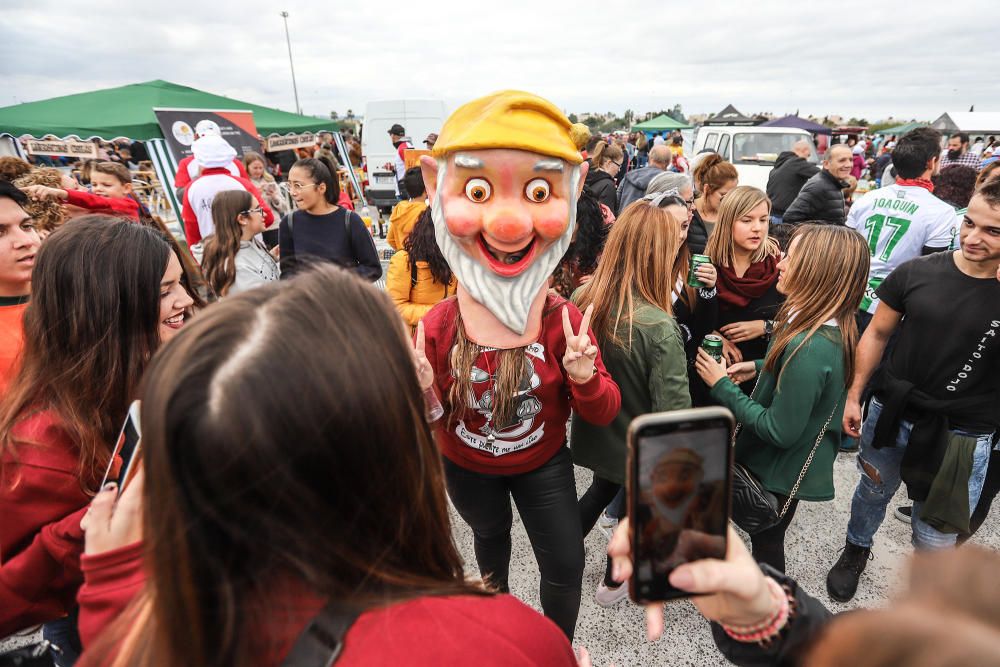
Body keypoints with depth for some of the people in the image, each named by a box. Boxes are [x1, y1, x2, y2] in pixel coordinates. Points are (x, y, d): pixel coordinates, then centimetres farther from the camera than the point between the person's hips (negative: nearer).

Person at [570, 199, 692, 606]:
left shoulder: (582, 298, -16)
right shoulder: (660, 328, -33)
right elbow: (674, 413, -26)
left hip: (595, 434, 5)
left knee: (602, 489, 32)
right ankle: (614, 583, 50)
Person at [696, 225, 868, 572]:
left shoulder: (810, 347, -36)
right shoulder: (829, 328, -6)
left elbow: (780, 431, -29)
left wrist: (722, 386, -24)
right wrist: (759, 367, 0)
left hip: (781, 471, -9)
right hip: (783, 462, 9)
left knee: (766, 541, 18)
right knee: (765, 537, 30)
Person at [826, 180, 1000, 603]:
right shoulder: (917, 273, -7)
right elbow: (877, 333, 3)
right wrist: (853, 396, 3)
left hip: (962, 436, -1)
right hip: (892, 414, 2)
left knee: (934, 538, 13)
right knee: (873, 492, 25)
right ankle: (856, 550, 53)